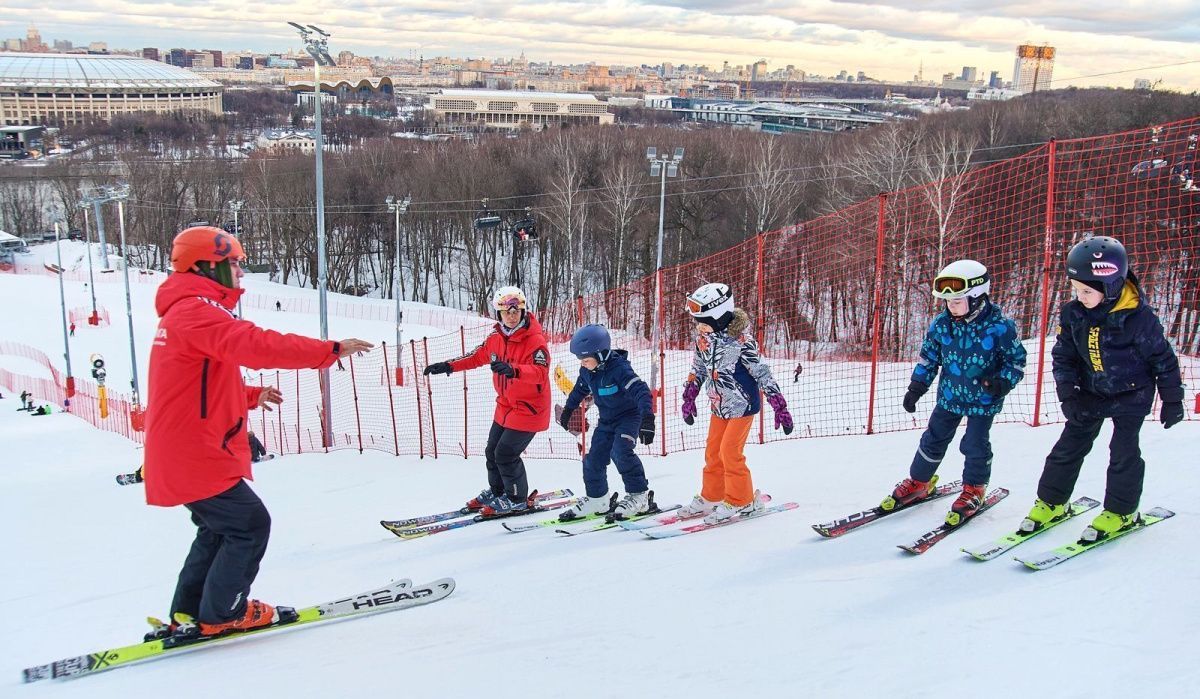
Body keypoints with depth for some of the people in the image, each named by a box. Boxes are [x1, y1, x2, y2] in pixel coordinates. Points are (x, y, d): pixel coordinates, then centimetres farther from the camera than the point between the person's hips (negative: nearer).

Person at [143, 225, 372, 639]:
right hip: (196, 457, -11)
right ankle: (221, 614, 8)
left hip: (180, 455, 11)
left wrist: (251, 396, 19)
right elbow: (256, 345, -31)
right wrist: (331, 350, -31)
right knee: (249, 525, -2)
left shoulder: (183, 313, 18)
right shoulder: (197, 311, -17)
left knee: (220, 528, 21)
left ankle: (187, 615, 26)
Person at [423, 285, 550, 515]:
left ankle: (517, 499, 11)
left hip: (529, 408, -7)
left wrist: (513, 370, -52)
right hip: (505, 405, 8)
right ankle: (496, 492, 38)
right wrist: (449, 366, 10)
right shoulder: (496, 337, 0)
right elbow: (478, 356, 16)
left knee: (506, 454, -9)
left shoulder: (535, 340, -22)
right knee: (492, 451, 15)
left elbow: (541, 371, -36)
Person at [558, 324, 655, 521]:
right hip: (606, 420, 8)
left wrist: (647, 418, -47)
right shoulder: (587, 371, -3)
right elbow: (580, 390, 18)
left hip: (629, 415, -8)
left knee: (620, 451, -26)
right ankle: (596, 498, 23)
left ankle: (639, 495, -14)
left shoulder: (619, 368, -27)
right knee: (594, 457, 5)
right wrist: (568, 410, 29)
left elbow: (640, 390, -36)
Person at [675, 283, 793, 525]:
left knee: (729, 451, -9)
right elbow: (698, 371, 15)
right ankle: (711, 497, 24)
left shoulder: (741, 341, -22)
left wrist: (780, 407, -18)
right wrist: (689, 399, 19)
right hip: (719, 406, 7)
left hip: (743, 404, -7)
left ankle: (741, 501, 6)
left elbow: (763, 373, -18)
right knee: (713, 452, 10)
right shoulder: (703, 339, -2)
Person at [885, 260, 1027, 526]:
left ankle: (974, 490, 24)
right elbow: (928, 357, 6)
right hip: (949, 395, 4)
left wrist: (1003, 382, -23)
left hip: (984, 400, -4)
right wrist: (917, 386, 1)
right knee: (934, 439, 11)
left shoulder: (999, 326, -18)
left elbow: (1017, 359, -7)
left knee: (975, 445, 1)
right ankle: (919, 482, 28)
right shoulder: (941, 324, -7)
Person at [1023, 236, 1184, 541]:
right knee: (1070, 445, 4)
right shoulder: (1072, 314, -11)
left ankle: (1121, 511, 11)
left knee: (1124, 450, -6)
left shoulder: (1138, 317, -22)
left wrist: (1172, 400, -4)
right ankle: (1050, 502, 15)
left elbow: (1163, 358, -11)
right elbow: (1063, 357, -1)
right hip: (1091, 393, 4)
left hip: (1133, 393, -4)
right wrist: (1068, 395, -11)